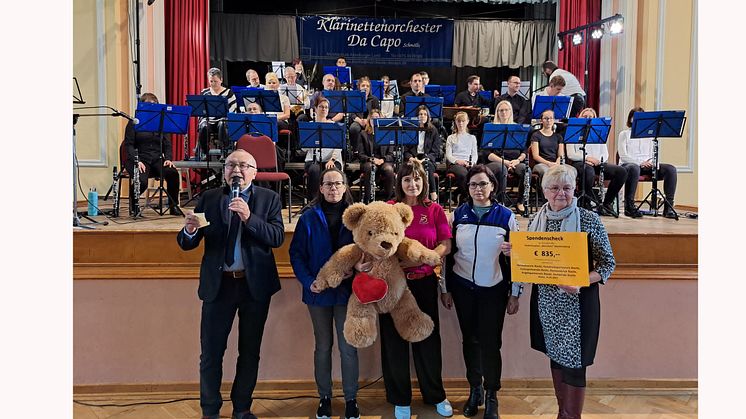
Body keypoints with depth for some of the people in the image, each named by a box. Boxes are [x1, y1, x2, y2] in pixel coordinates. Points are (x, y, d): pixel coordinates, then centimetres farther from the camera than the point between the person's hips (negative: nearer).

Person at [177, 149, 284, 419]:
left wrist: (249, 217, -26)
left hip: (255, 285, 0)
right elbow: (186, 244, 1)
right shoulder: (209, 198, 3)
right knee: (211, 352, 4)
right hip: (218, 284, 0)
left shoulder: (269, 199, 1)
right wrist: (190, 230, -22)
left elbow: (277, 237, -12)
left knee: (250, 351, 12)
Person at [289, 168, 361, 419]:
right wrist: (308, 281, -14)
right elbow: (296, 252, -2)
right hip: (319, 292, 1)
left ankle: (351, 398, 20)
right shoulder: (309, 217, -2)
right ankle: (324, 396, 27)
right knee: (323, 346, 13)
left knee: (348, 347, 4)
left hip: (347, 291, 0)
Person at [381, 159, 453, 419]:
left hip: (424, 282, 1)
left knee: (428, 339, 9)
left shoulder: (435, 210, 4)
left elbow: (445, 244, -1)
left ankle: (436, 395, 28)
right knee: (394, 340, 7)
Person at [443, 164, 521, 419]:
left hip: (494, 290, -2)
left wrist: (515, 294, -2)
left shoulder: (505, 216, -3)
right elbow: (448, 253, 6)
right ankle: (474, 389, 28)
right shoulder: (458, 215, 2)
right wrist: (445, 289, 5)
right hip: (463, 288, 2)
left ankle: (491, 395, 18)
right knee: (469, 339, 11)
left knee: (490, 342, 0)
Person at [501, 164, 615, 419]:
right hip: (545, 300, 5)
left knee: (573, 361, 2)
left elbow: (608, 263, -7)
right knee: (555, 355, 16)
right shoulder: (537, 219, 3)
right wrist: (514, 252, -6)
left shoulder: (589, 220, -10)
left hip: (577, 301, -4)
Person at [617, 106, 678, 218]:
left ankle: (668, 206, -22)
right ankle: (629, 205, -37)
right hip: (628, 164, -5)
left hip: (646, 166, 5)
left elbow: (653, 154, 15)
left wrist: (651, 162, -11)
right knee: (634, 168, -43)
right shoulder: (624, 134, 6)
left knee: (671, 169, -20)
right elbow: (623, 156, -6)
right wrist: (640, 163, -19)